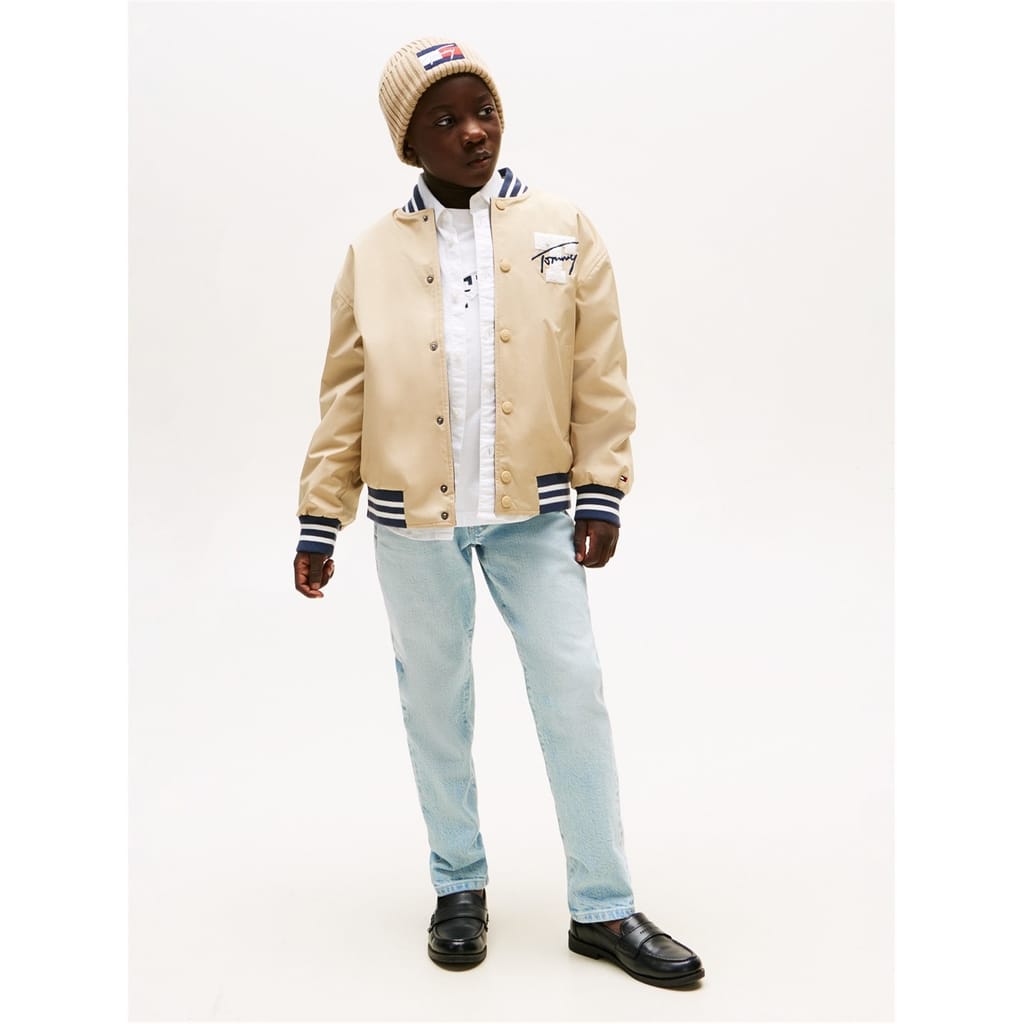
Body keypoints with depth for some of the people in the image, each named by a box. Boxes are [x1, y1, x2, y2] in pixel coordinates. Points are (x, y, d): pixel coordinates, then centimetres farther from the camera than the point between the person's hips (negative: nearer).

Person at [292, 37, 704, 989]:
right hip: (412, 516, 1)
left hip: (535, 511, 0)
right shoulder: (374, 252, 3)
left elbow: (600, 374, 1)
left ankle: (603, 909, 16)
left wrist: (600, 492, -6)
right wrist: (318, 519, 3)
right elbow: (344, 397, 4)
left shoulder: (563, 229, 3)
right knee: (435, 704, 11)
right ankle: (459, 886, 30)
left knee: (574, 694, 2)